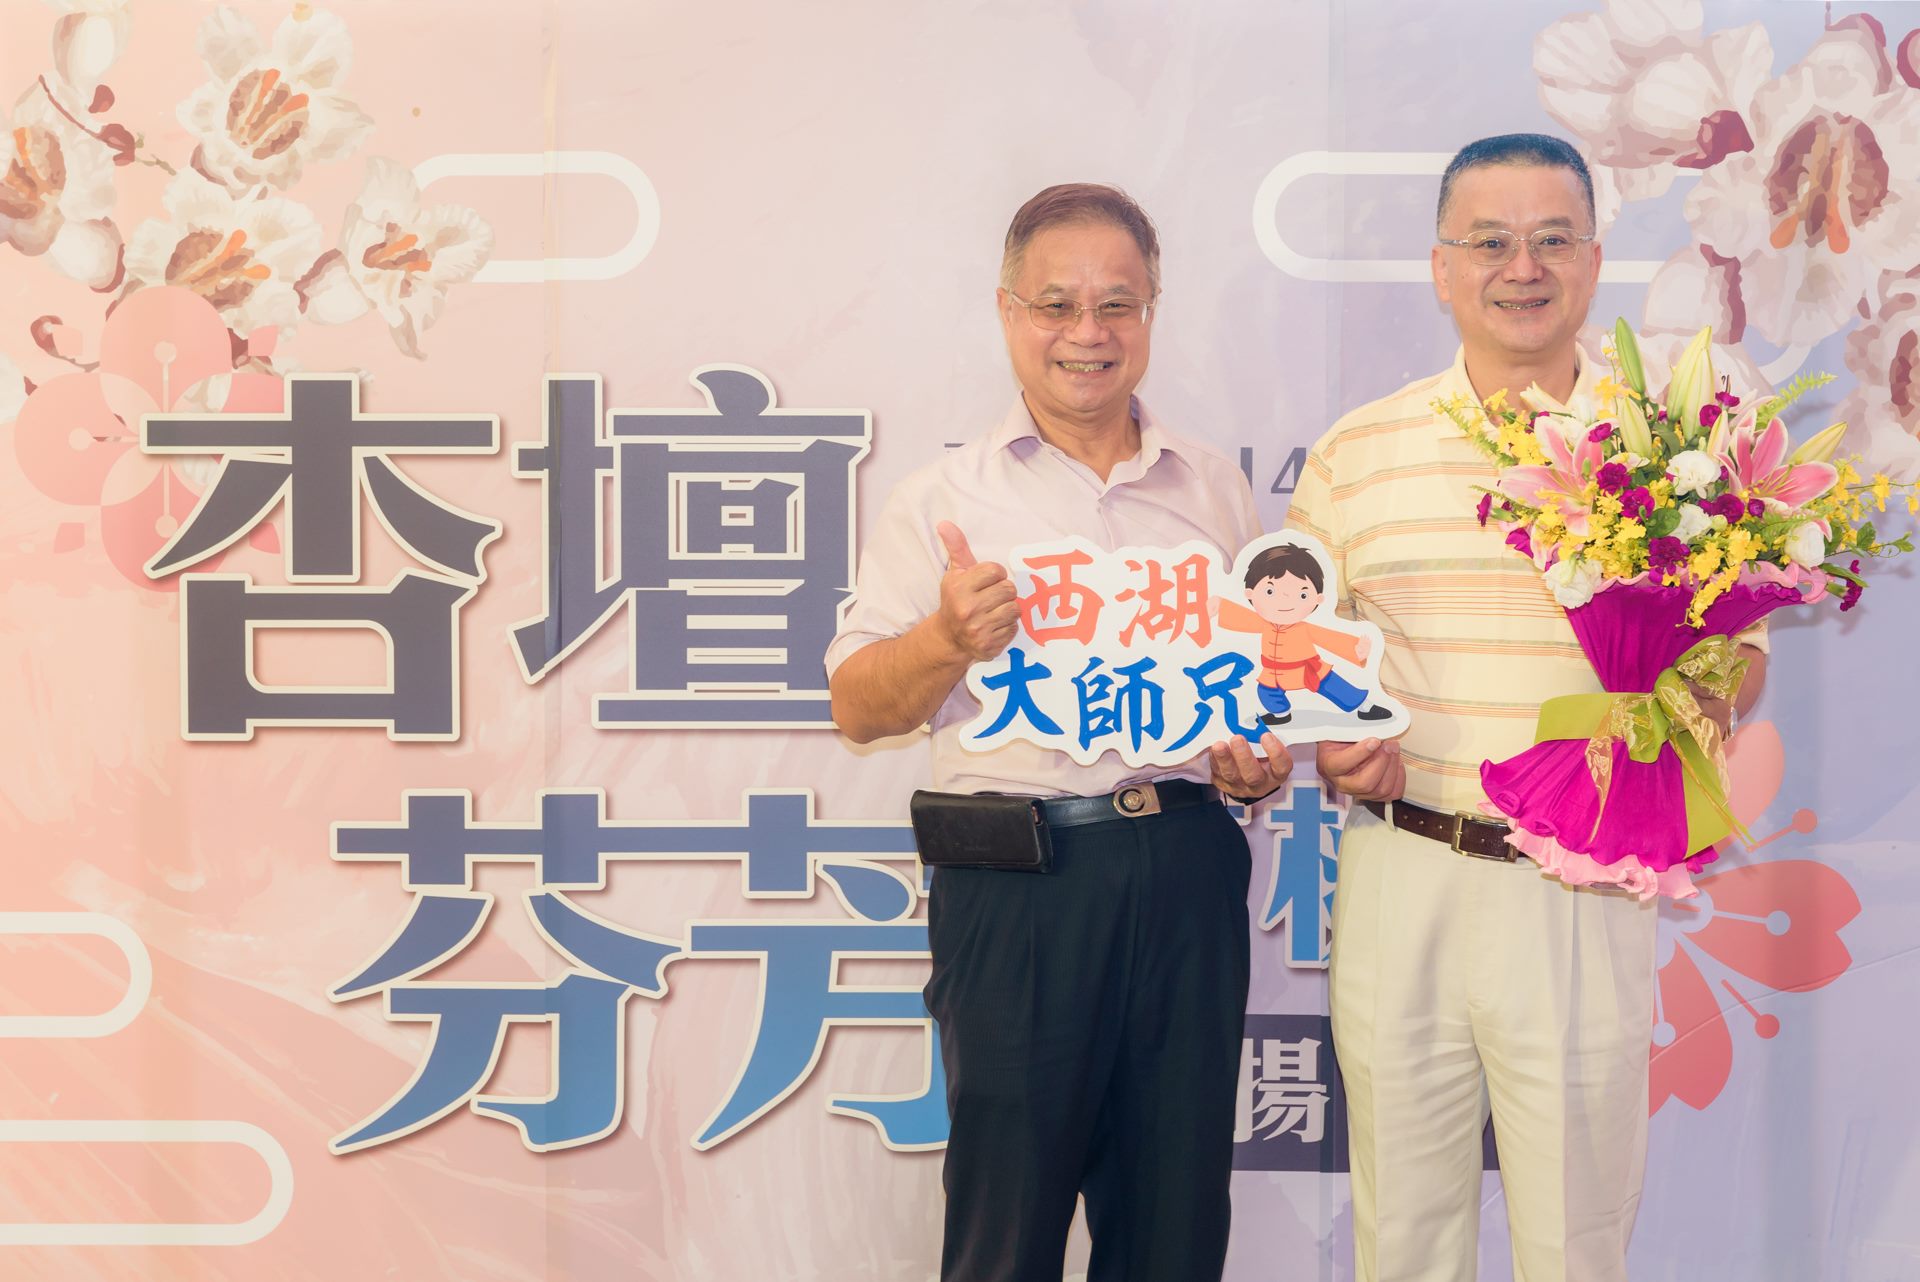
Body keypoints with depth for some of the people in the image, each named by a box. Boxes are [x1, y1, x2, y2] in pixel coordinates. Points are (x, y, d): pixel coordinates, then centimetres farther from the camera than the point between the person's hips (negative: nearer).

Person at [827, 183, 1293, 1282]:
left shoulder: (1218, 491, 14)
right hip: (1016, 888, -3)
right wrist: (948, 640, -17)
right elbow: (858, 709, 2)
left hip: (1189, 873, 3)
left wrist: (1264, 752, 0)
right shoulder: (944, 499, 4)